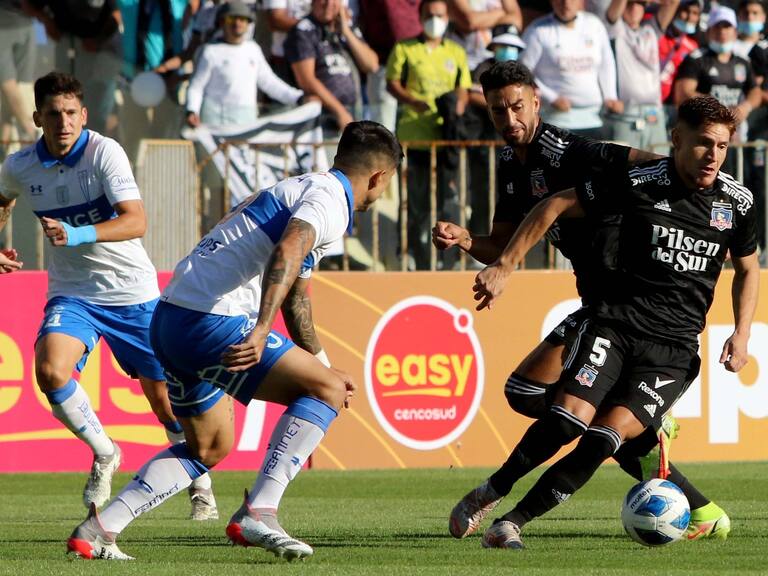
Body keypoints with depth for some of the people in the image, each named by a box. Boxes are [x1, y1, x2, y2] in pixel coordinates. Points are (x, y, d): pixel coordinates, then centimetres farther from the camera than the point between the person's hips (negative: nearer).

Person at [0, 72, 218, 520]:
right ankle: (104, 454, -1)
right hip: (72, 293, 2)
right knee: (50, 370, -25)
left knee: (163, 394, 4)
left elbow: (136, 221, -28)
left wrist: (78, 234, -40)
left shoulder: (104, 152, -17)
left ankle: (201, 485, 28)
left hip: (132, 290, -2)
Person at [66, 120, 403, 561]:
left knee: (211, 447, 22)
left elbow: (295, 296, 38)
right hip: (211, 322, -10)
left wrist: (323, 367, 44)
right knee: (327, 391, -4)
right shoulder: (330, 200, -6)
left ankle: (99, 529, 15)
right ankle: (258, 514, -12)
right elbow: (286, 254, -27)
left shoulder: (301, 190, 27)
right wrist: (260, 332, -38)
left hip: (171, 323, 10)